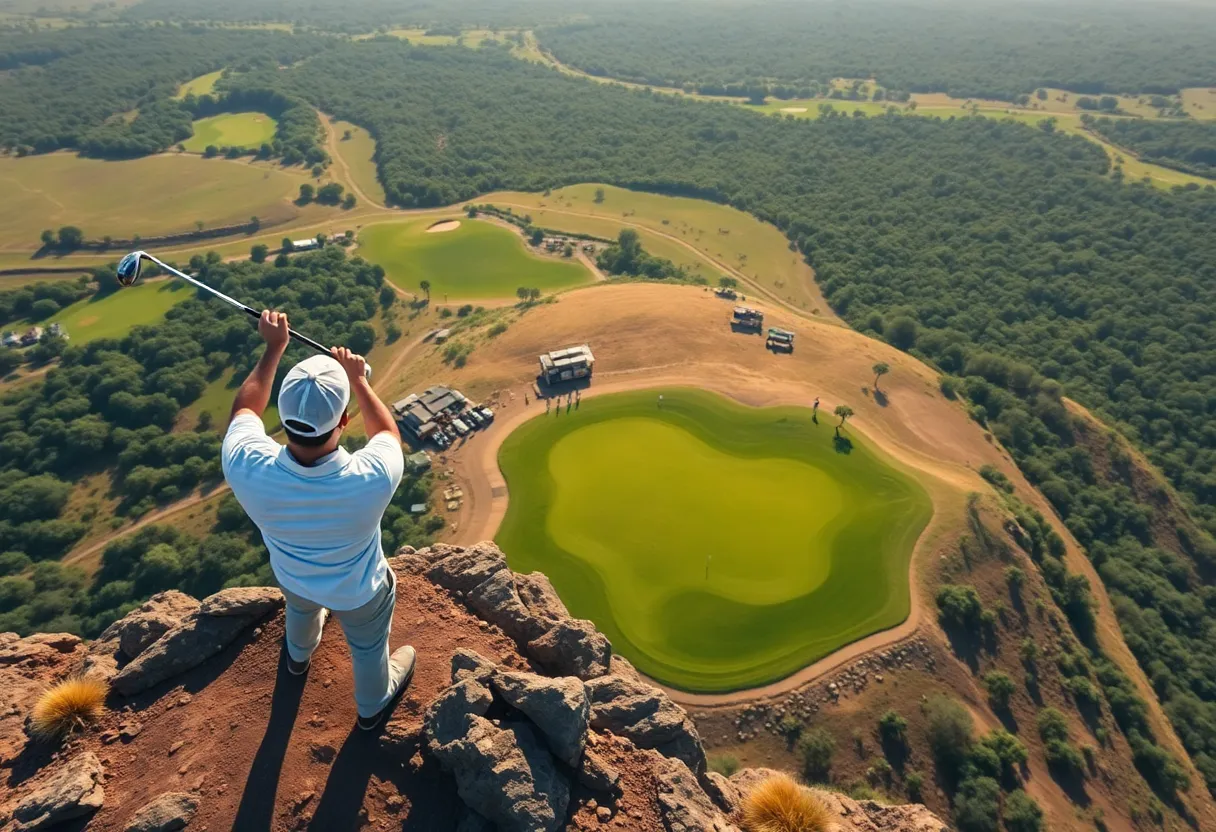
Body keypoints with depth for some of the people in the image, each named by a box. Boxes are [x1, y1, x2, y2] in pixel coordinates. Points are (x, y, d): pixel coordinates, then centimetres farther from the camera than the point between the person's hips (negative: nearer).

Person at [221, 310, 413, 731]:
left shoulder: (247, 469, -39)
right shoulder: (372, 478, -45)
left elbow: (244, 408, -13)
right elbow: (388, 432, -18)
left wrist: (274, 348, -6)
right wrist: (358, 379, -8)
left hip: (291, 578, 3)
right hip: (359, 592, -3)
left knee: (300, 608, 40)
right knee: (368, 647, 30)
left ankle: (299, 655, 75)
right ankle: (373, 705, 62)